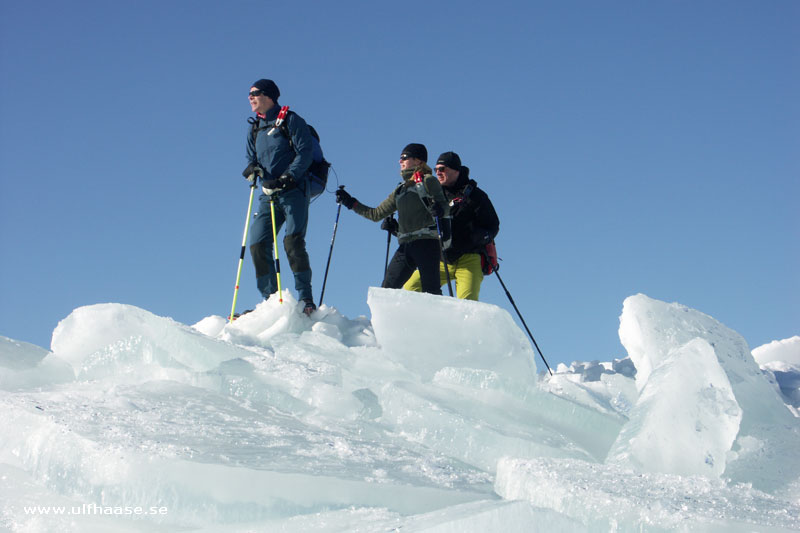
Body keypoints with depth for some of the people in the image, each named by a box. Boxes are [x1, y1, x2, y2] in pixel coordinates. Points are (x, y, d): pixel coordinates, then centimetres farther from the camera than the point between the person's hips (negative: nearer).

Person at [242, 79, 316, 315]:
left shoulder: (290, 121, 0)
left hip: (294, 191, -6)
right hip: (269, 195, 6)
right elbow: (252, 158, 20)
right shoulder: (254, 129, 19)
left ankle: (305, 298, -14)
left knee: (293, 241, -17)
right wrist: (252, 169, -5)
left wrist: (286, 177, -19)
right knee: (258, 244, -4)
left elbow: (305, 152, -8)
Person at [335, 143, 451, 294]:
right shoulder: (400, 190, 24)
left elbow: (444, 206, -4)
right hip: (405, 246, 7)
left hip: (426, 243, -7)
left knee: (430, 293, -15)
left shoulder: (427, 181, 5)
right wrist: (350, 203, 24)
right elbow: (376, 214, 27)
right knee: (386, 290, -3)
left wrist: (439, 210, -27)